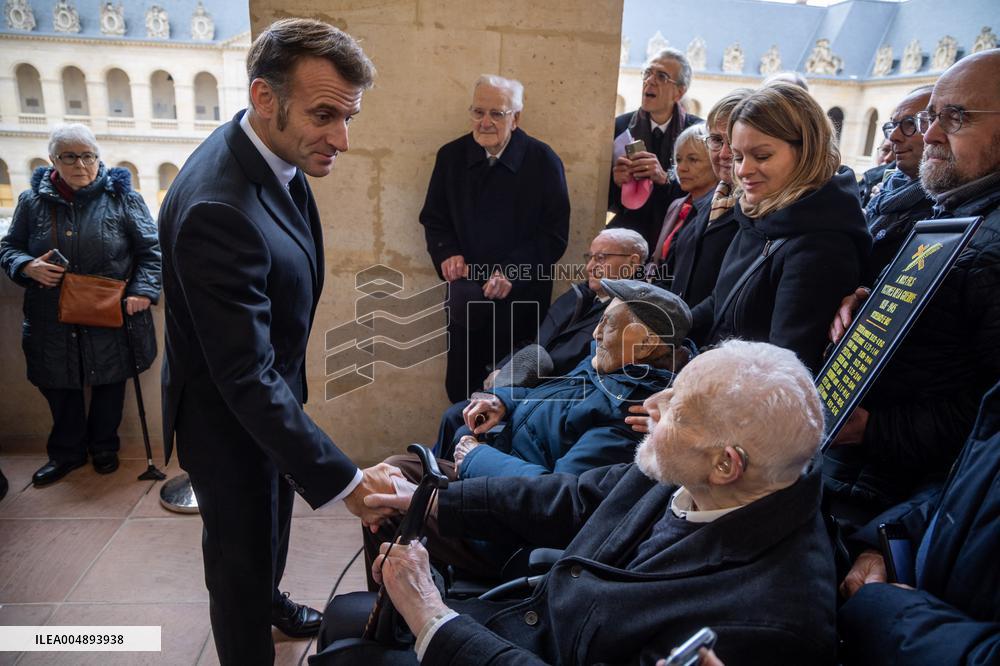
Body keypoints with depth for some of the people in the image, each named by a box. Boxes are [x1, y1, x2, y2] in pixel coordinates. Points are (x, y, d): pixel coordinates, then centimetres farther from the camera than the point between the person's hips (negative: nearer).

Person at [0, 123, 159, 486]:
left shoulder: (122, 197, -5)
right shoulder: (33, 201, 2)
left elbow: (151, 249, -3)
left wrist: (143, 291, -15)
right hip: (53, 322, 2)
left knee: (109, 386, 13)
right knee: (59, 389, 15)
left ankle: (104, 446, 35)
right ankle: (67, 451, 36)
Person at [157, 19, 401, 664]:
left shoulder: (275, 153, -8)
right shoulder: (218, 207, -37)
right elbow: (247, 378, -35)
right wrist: (344, 480, -33)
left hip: (271, 389, 9)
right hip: (229, 416, -9)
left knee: (273, 520, 31)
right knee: (241, 549, 14)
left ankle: (269, 600, 59)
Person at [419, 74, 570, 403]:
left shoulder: (543, 161, -7)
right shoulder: (451, 155, 2)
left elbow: (555, 234, -8)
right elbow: (433, 217, 11)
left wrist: (512, 272, -18)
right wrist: (446, 253, -8)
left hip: (521, 301, -2)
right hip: (466, 298, 3)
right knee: (460, 388, 11)